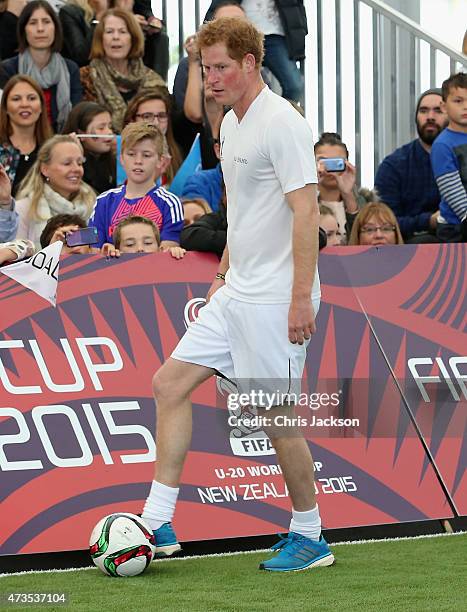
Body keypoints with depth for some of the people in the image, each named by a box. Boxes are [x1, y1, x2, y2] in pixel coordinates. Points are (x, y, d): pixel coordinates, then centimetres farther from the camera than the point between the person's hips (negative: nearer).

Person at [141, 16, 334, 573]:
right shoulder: (230, 124, 13)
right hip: (236, 296, 10)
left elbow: (305, 212, -20)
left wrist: (301, 296, -23)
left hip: (275, 300, -10)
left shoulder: (281, 123, -16)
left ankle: (309, 538, 12)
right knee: (170, 385, 6)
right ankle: (157, 525, 7)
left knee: (278, 416, -3)